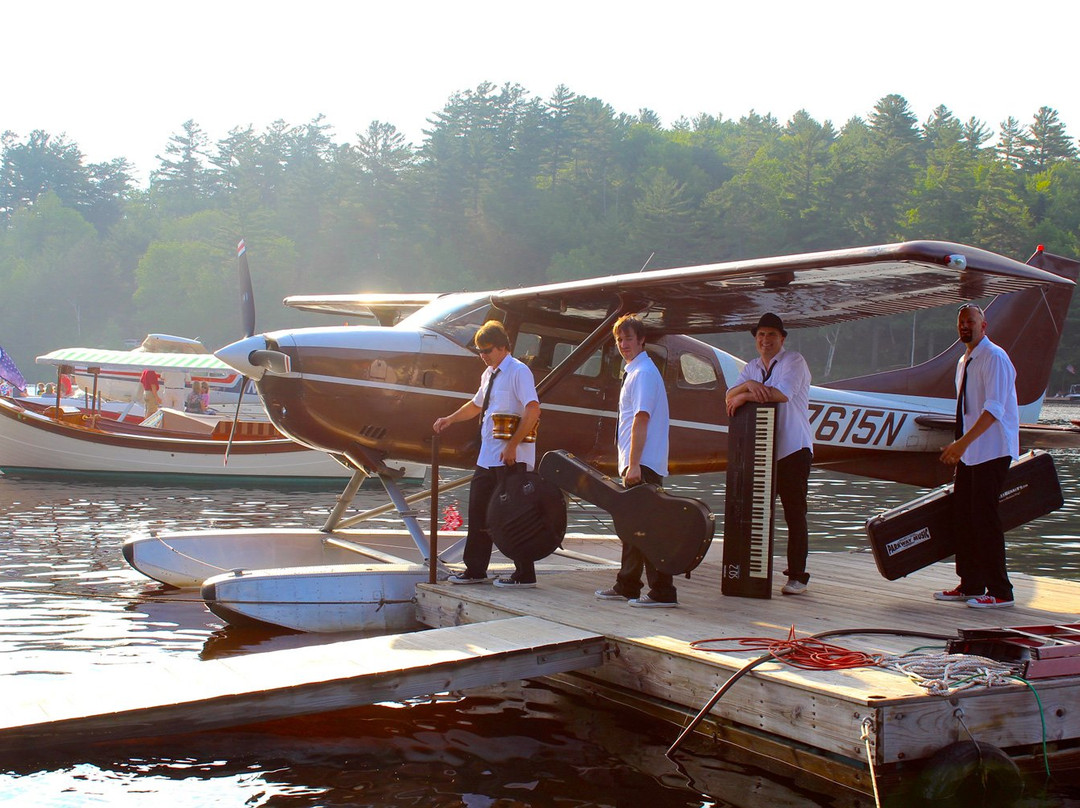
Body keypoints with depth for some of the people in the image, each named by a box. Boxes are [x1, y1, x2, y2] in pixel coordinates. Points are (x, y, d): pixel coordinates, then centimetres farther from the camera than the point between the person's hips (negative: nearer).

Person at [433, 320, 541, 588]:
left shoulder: (518, 372, -11)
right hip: (487, 458, 9)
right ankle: (475, 570, 21)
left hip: (511, 459, -9)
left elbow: (532, 410, -22)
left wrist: (512, 445, -23)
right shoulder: (488, 374, 16)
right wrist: (449, 420, 25)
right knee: (479, 513, 11)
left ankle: (524, 575, 4)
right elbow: (476, 405, 33)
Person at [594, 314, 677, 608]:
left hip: (643, 464, -10)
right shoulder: (635, 372, 17)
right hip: (634, 463, 10)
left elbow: (641, 420, -20)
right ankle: (627, 586, 26)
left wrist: (634, 464, -25)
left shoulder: (643, 373, -13)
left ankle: (662, 592, -7)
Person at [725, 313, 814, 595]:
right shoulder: (752, 368, 16)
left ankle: (797, 576, 0)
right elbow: (731, 396, 2)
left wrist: (745, 396, -12)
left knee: (794, 514, -4)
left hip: (793, 449, -6)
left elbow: (782, 393, -21)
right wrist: (749, 385, -20)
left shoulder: (794, 361, -4)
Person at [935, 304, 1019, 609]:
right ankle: (970, 585, 17)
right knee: (963, 513, 9)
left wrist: (963, 442, -29)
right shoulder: (964, 362, 16)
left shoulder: (995, 358, -12)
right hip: (969, 452, 9)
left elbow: (994, 408, -23)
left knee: (984, 516, -10)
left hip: (992, 451, -9)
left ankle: (999, 592, -4)